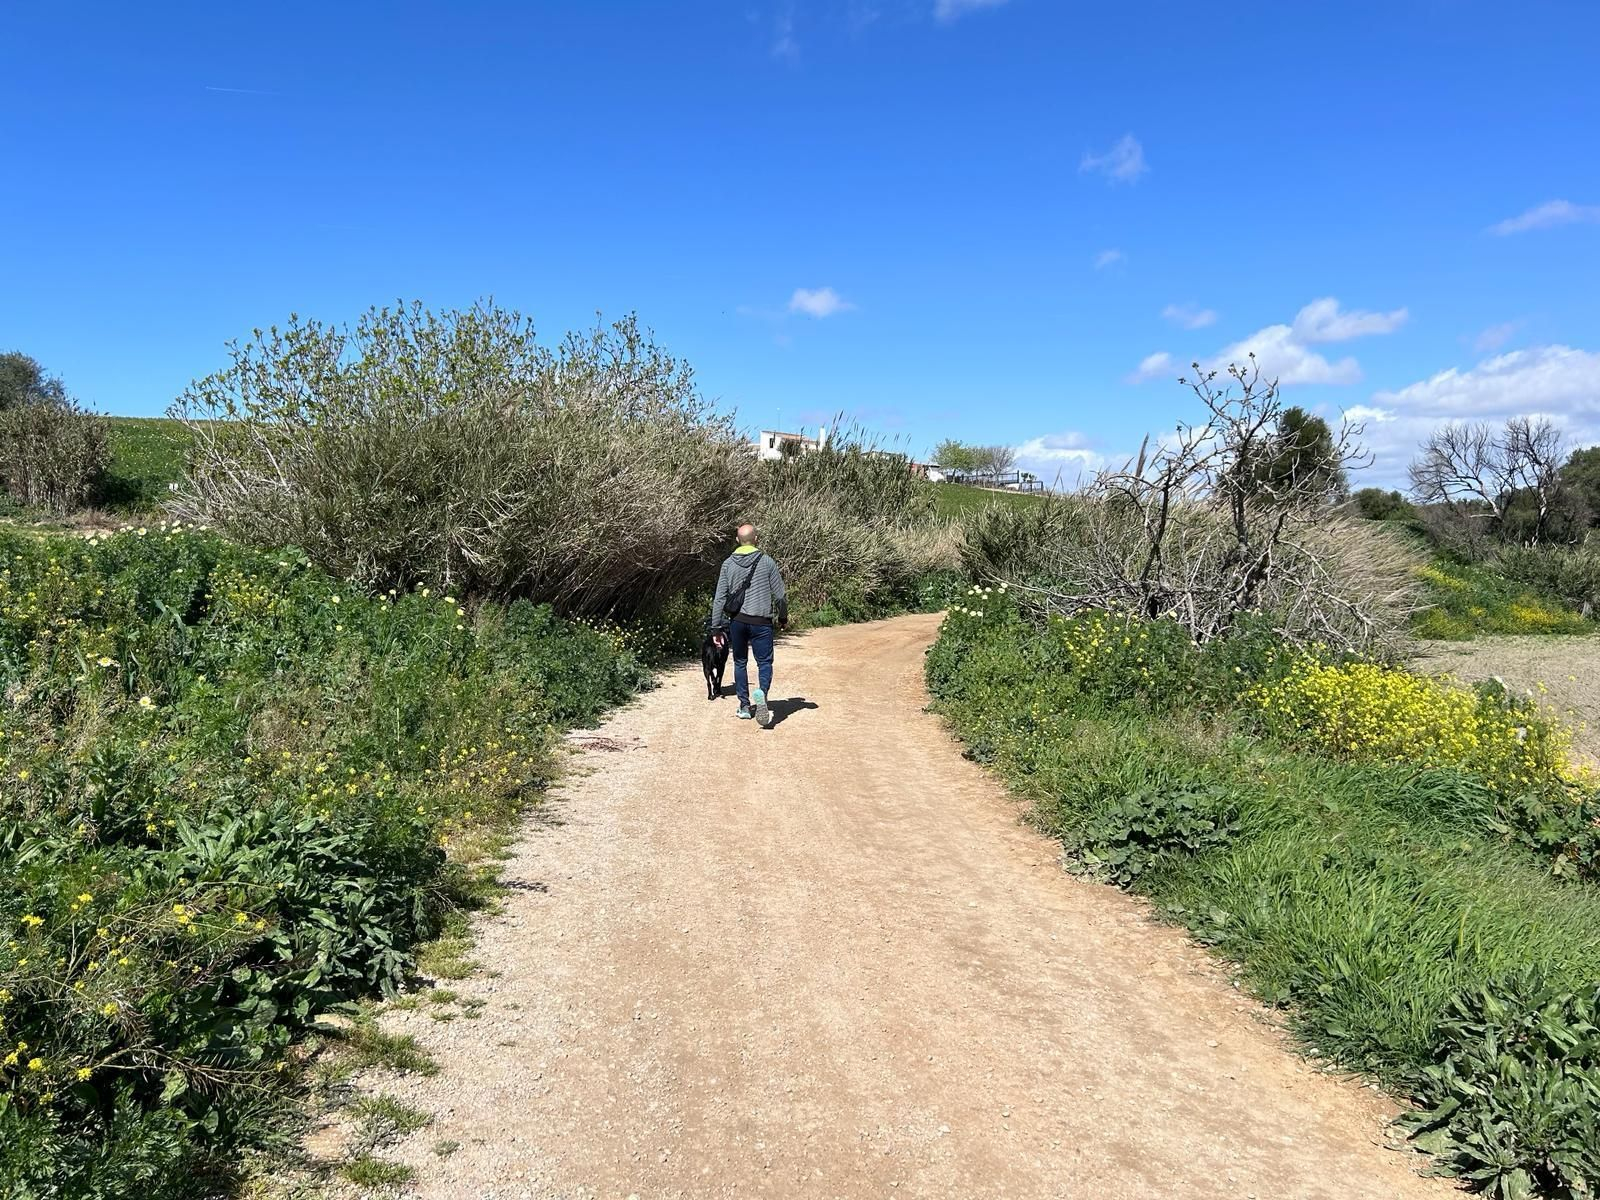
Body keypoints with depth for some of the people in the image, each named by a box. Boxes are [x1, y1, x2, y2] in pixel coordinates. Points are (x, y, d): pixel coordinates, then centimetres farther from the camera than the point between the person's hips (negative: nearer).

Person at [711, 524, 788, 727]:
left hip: (736, 621, 2)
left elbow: (720, 598, 1)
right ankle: (761, 692, -27)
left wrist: (716, 627, 6)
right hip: (761, 622, -2)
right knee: (765, 662, 3)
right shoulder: (767, 562, -3)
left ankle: (745, 706, 17)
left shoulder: (728, 564, 2)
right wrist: (783, 617, 17)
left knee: (740, 662, 15)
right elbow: (780, 594, 1)